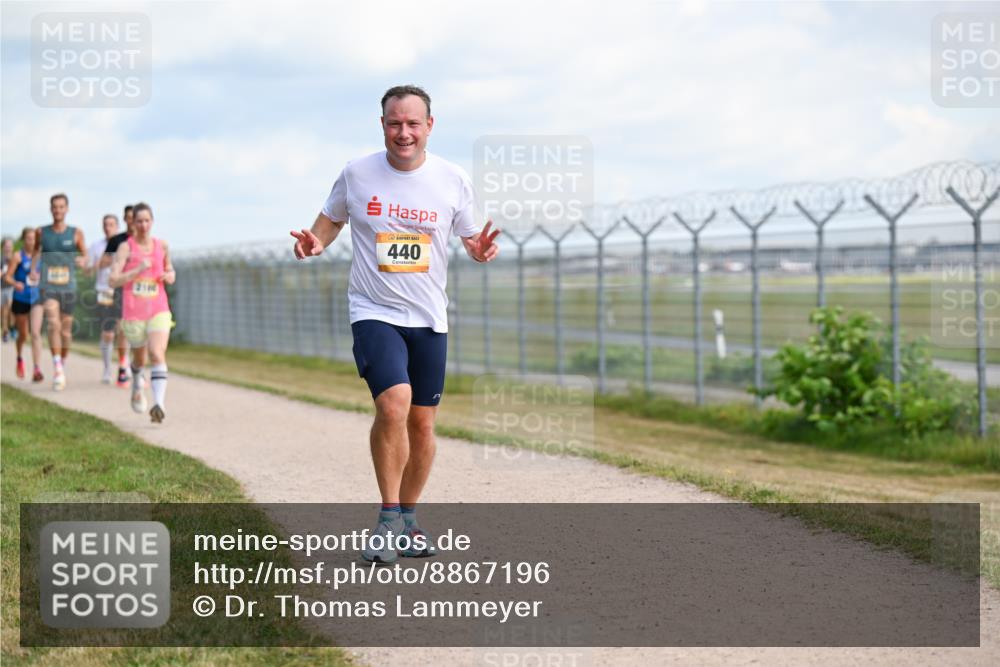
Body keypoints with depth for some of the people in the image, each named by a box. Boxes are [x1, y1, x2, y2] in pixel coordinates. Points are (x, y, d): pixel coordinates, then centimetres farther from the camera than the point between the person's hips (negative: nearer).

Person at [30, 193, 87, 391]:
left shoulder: (76, 233, 1)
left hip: (68, 287, 1)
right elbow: (36, 250, 19)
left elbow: (85, 254, 9)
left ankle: (62, 366, 29)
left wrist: (83, 260, -13)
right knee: (53, 324, -20)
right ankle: (57, 369, -25)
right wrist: (33, 269, 4)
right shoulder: (42, 232, 3)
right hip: (48, 287, -1)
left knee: (66, 330, 10)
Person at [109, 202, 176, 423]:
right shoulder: (125, 248, -4)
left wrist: (169, 276, -1)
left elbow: (170, 272, 23)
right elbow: (113, 280, -11)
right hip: (133, 313, -1)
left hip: (159, 311, 1)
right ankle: (137, 387, 50)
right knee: (139, 359, 17)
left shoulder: (162, 246, 6)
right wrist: (138, 270, -20)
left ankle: (159, 404, -29)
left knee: (157, 354, -20)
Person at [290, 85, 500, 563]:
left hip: (429, 318, 3)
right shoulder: (357, 174, -2)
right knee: (393, 403, -23)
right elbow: (330, 220, 14)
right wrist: (314, 242, -8)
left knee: (422, 423, 7)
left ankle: (408, 518, 27)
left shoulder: (452, 179, 0)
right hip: (374, 312, -2)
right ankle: (388, 519, -8)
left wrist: (480, 249, -13)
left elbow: (471, 238, 10)